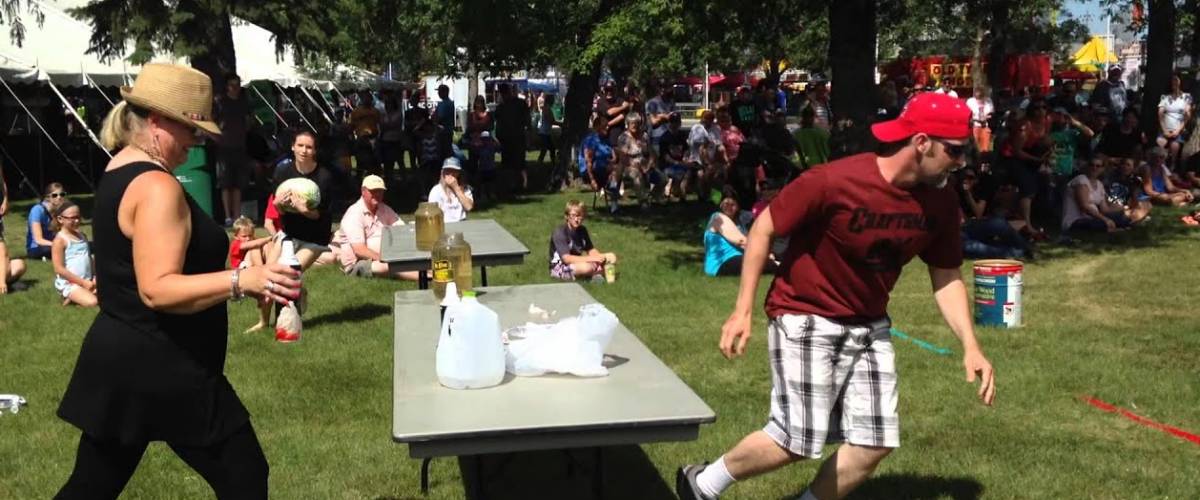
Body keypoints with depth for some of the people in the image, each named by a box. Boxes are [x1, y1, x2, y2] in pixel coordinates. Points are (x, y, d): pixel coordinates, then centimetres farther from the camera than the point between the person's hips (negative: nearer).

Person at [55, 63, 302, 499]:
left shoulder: (118, 175, 12)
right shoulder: (156, 187, -20)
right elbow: (157, 290, -28)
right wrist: (241, 281, -38)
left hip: (123, 361, 10)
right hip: (161, 368, -10)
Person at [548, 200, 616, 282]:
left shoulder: (582, 230, 3)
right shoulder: (559, 232, -20)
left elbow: (591, 250, 3)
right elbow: (566, 258, -28)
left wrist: (600, 256, -20)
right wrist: (591, 258, -31)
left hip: (576, 263, 7)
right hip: (559, 267, -7)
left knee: (611, 257, -6)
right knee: (587, 267, -38)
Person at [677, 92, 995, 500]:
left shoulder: (939, 200, -6)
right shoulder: (834, 181, -24)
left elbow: (946, 279, 6)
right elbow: (764, 229, -14)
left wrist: (970, 346, -5)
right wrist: (743, 310, -15)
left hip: (869, 326, 6)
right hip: (805, 318, -6)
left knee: (876, 442, 2)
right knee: (798, 440, -7)